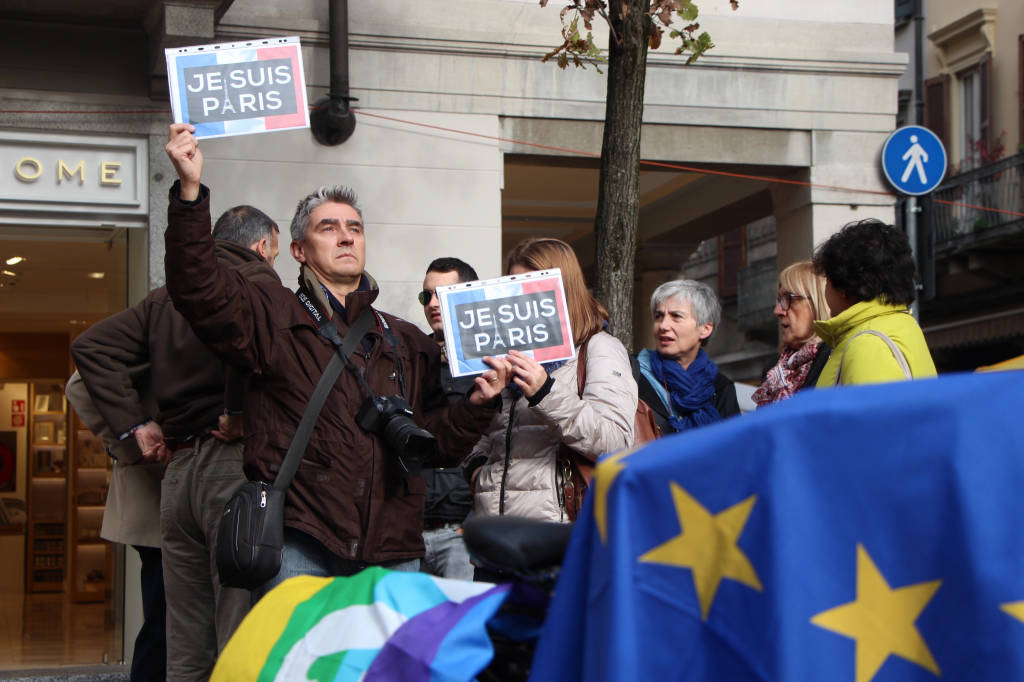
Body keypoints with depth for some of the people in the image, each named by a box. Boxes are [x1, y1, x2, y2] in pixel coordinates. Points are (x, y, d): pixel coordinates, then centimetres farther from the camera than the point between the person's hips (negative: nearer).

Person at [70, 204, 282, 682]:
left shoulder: (166, 295, 21)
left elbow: (90, 345, 18)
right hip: (233, 461, -7)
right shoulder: (256, 277, -1)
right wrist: (238, 415, -15)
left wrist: (133, 424, 12)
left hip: (177, 469, 7)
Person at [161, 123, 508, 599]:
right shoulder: (271, 317, 9)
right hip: (298, 549, -4)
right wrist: (190, 192, -20)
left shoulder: (409, 344, 22)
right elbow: (198, 290, -10)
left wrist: (475, 404, 0)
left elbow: (438, 446, 20)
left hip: (392, 552, 4)